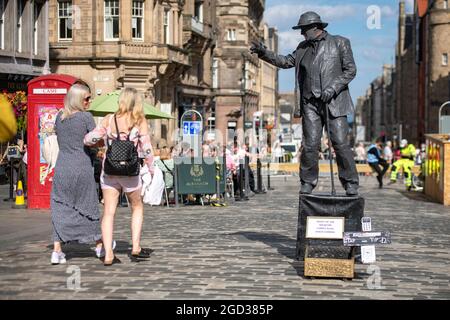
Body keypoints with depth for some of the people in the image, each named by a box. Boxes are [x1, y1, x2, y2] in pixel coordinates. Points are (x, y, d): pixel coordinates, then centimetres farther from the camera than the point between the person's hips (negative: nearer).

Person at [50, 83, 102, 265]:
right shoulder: (86, 117, -9)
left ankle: (57, 251, -5)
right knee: (88, 206, 11)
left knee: (60, 208, 5)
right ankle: (99, 245, 28)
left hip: (62, 167, 4)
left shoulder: (59, 118, 7)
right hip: (82, 168, -3)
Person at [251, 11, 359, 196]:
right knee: (310, 145, -3)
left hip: (334, 102, -3)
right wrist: (264, 53, 10)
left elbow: (350, 70, 0)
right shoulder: (303, 47, 17)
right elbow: (286, 62, 23)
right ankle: (308, 183, 8)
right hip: (310, 103, 4)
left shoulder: (340, 43, 4)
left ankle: (351, 184, 1)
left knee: (340, 143, -8)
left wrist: (332, 88, -12)